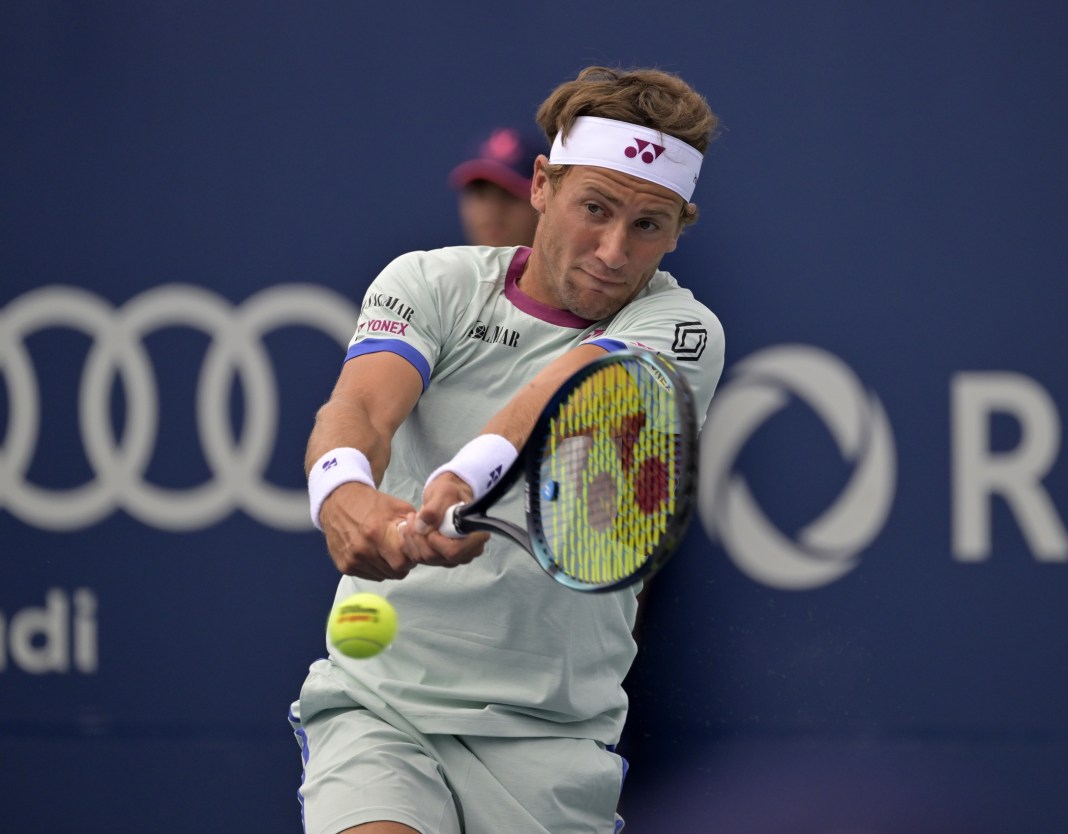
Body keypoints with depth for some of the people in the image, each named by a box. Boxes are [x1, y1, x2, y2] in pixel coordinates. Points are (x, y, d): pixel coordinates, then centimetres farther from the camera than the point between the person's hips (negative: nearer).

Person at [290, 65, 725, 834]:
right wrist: (343, 492, -42)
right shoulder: (432, 284, 2)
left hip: (550, 738, 1)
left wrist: (467, 478, -46)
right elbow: (360, 407, -18)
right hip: (376, 703, -1)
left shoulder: (681, 329, -3)